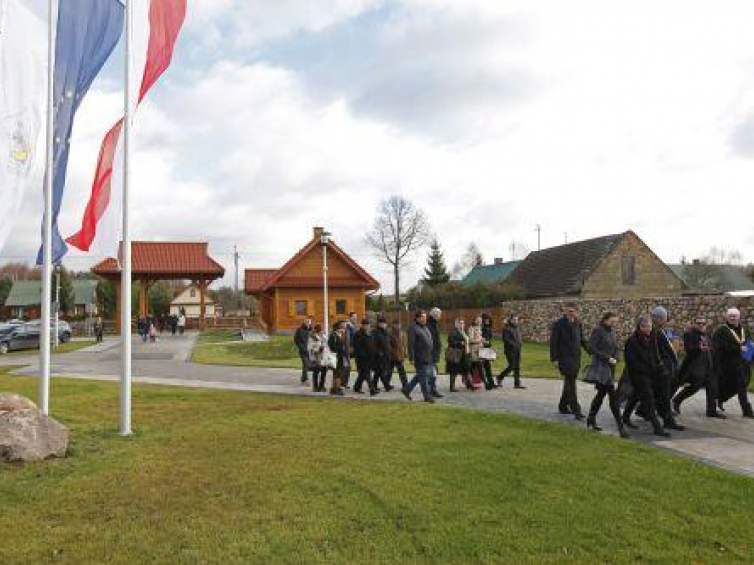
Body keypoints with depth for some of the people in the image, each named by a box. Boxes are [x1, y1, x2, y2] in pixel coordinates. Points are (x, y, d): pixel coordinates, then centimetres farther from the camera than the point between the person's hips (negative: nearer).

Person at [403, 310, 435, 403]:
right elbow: (410, 344, -16)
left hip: (428, 357, 9)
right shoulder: (413, 328, -11)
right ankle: (427, 396, 7)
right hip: (420, 358, -9)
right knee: (423, 376, -1)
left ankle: (407, 389, 24)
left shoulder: (425, 327, 16)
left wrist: (432, 356, 21)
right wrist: (411, 358, -20)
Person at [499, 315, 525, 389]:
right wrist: (514, 344, -20)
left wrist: (521, 344, 4)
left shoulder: (518, 328, 14)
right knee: (511, 366, -7)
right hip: (510, 350, -7)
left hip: (517, 350, 7)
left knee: (517, 367, 5)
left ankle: (517, 383, 9)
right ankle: (500, 377, 13)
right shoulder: (506, 328, -10)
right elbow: (505, 339, -16)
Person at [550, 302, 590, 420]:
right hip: (565, 358, -6)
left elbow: (582, 340, 19)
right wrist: (554, 359, -12)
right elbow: (553, 342, -8)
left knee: (569, 383, 13)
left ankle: (563, 406, 26)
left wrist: (591, 351, 9)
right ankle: (576, 410, -7)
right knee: (570, 384, -9)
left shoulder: (578, 324, 10)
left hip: (576, 358, 6)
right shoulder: (559, 324, -7)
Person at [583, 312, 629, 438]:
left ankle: (591, 420, 29)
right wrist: (607, 358, -18)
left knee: (601, 393, 16)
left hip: (610, 367, 8)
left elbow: (617, 349, 13)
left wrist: (615, 359, -8)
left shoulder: (612, 332, 13)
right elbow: (592, 348, -16)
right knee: (613, 396, -13)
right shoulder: (597, 331, -10)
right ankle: (620, 426, -12)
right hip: (600, 366, -8)